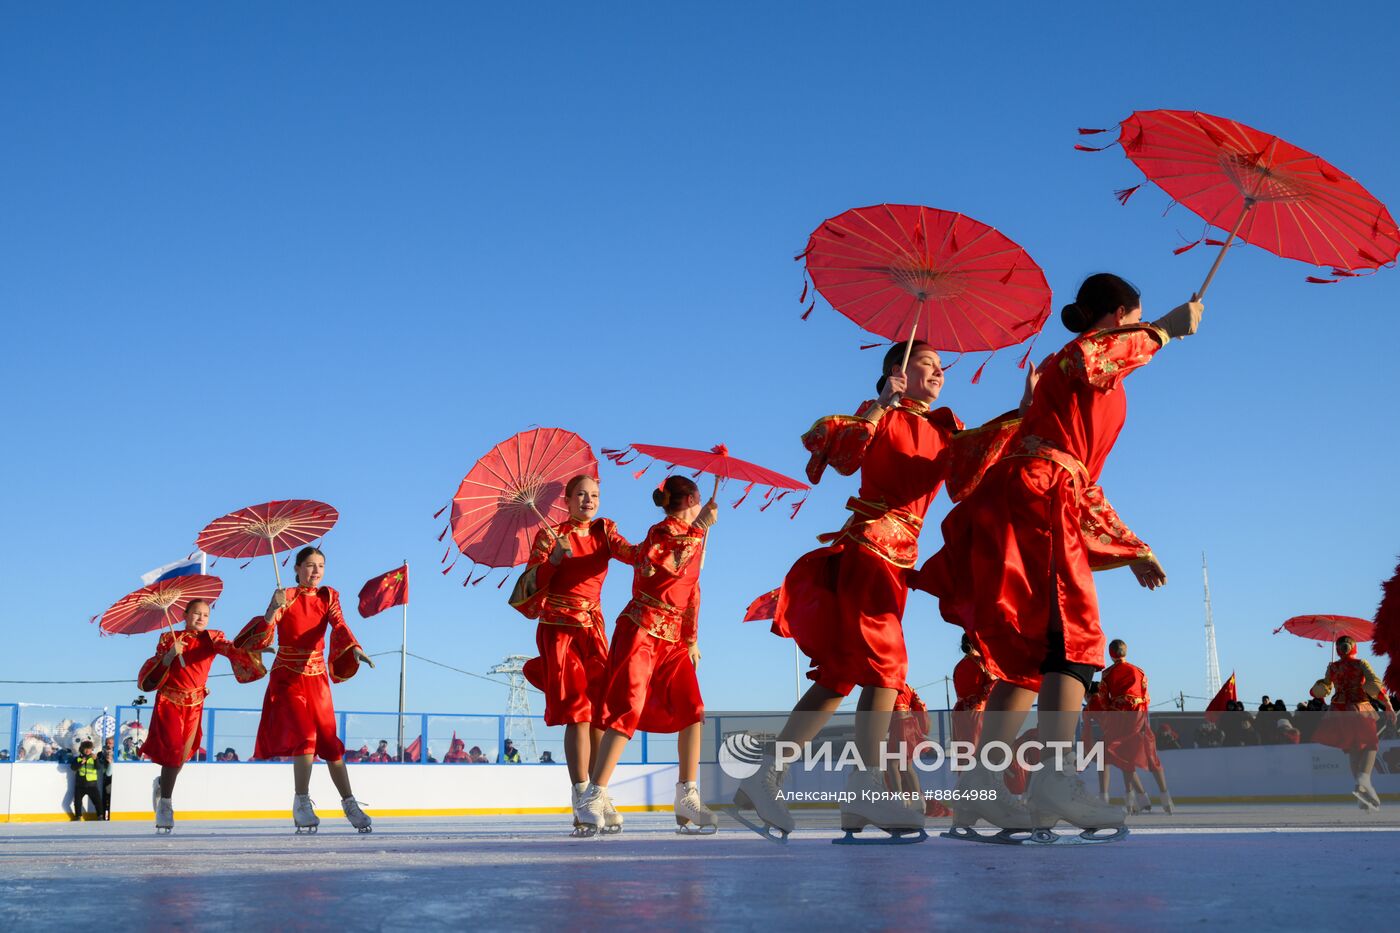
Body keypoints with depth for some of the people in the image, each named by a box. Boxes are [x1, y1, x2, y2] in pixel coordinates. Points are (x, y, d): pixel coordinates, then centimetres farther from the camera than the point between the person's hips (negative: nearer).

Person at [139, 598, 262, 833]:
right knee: (173, 750, -16)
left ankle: (161, 784, 39)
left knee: (183, 754, 8)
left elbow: (229, 649, -18)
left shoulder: (212, 638, 1)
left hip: (195, 704, 3)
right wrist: (170, 654, -24)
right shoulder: (170, 638, -1)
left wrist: (248, 651, -37)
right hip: (169, 701, -3)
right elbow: (156, 669, -8)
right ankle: (165, 804, -5)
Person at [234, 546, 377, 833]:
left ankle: (349, 803, 11)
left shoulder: (328, 597, 4)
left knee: (330, 741, 3)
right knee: (305, 735, -18)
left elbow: (339, 626, -14)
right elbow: (263, 636, -18)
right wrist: (272, 611, -39)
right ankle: (301, 803, -8)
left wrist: (354, 648, -34)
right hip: (288, 677, -3)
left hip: (317, 678, 3)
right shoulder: (285, 596, -6)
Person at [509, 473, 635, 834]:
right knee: (578, 713, -13)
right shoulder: (550, 535, 2)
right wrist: (554, 558, -20)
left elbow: (628, 552, -12)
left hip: (593, 628, 4)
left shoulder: (604, 531, 10)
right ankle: (583, 804, -16)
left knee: (599, 712, -2)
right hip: (559, 629, -4)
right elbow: (531, 585, -4)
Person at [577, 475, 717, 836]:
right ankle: (592, 799, -17)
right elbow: (672, 564, -27)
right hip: (641, 630, -8)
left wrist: (692, 639, 21)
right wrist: (701, 527, -23)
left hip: (673, 639, 8)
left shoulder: (692, 538, 19)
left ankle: (687, 798, 6)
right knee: (628, 709, -15)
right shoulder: (663, 531, -5)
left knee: (692, 711, 0)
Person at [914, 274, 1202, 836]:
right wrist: (1167, 328, -15)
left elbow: (1081, 483, 34)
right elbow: (1086, 357, -25)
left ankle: (981, 781, 0)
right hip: (1036, 500, -10)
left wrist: (1132, 549, 32)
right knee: (1071, 636, -18)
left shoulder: (1099, 375, 33)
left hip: (1043, 507, 10)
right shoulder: (1095, 348, 5)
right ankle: (1056, 779, -29)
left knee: (1032, 653, 6)